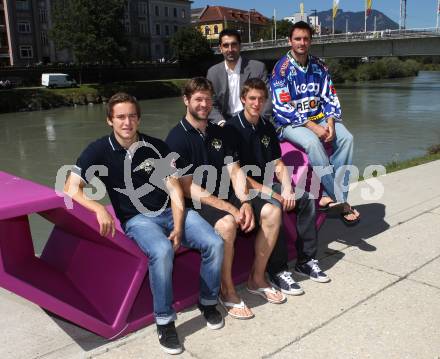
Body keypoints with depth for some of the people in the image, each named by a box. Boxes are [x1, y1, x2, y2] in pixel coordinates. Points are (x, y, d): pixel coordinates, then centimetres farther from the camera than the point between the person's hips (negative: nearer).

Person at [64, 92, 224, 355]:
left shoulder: (157, 147, 4)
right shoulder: (100, 151, -3)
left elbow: (174, 188, 2)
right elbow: (71, 189, -9)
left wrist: (179, 226, -11)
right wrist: (99, 209, -27)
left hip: (171, 211, 3)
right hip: (137, 219, -3)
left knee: (215, 244, -19)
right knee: (162, 251, -36)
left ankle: (208, 302, 6)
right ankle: (164, 321, -16)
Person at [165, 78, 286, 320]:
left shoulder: (220, 133, 13)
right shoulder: (177, 138, -9)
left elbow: (235, 171, 6)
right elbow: (189, 189, -15)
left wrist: (245, 202, -13)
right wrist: (230, 209, -20)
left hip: (226, 195, 7)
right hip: (196, 202, -7)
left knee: (272, 211, -11)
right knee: (226, 223, -36)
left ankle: (257, 279, 5)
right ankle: (227, 291, -13)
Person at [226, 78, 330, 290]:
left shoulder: (267, 128, 12)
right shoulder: (232, 129, -10)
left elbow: (278, 165, 12)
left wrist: (287, 189, -8)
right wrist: (272, 194, -19)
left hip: (268, 185, 7)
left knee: (307, 199, -11)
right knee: (274, 207, -33)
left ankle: (306, 260, 0)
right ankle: (277, 272, -21)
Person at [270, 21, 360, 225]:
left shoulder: (318, 66, 10)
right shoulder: (282, 69, -7)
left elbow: (330, 98, 8)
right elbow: (282, 108, -15)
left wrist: (330, 123, -13)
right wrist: (313, 127, -21)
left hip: (319, 118, 5)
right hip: (290, 123, -5)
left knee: (346, 138, -21)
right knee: (312, 142, -35)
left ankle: (330, 196, -25)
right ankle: (339, 200, -29)